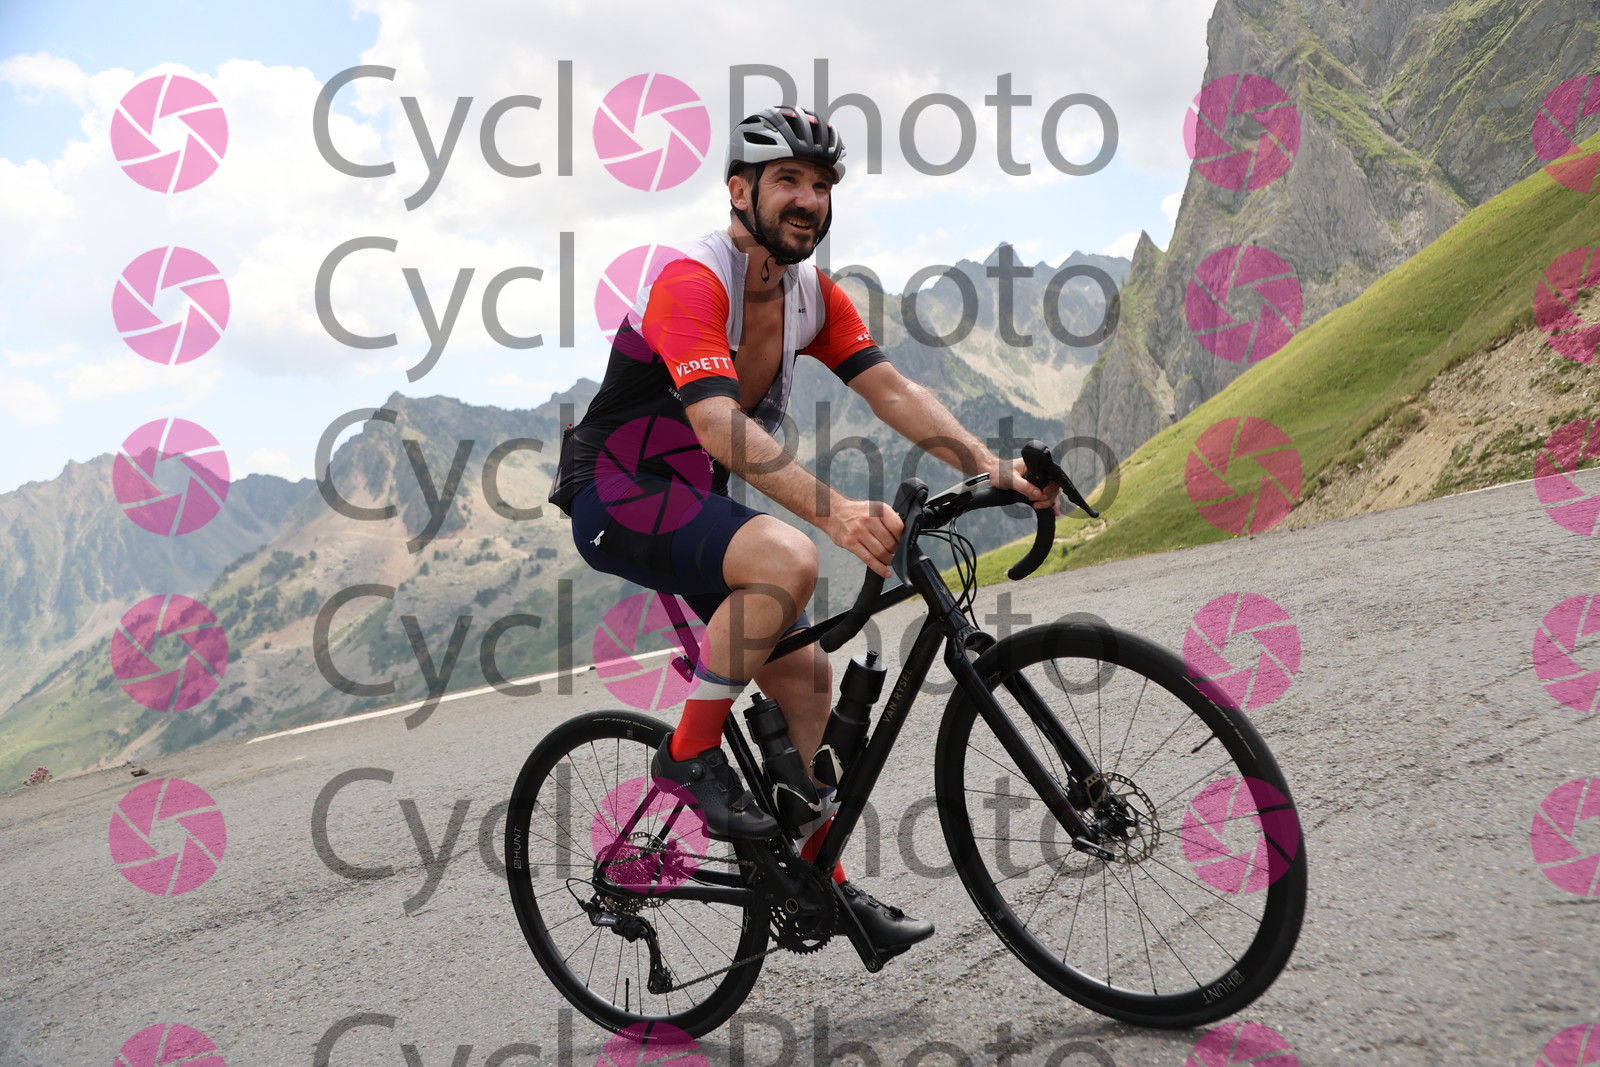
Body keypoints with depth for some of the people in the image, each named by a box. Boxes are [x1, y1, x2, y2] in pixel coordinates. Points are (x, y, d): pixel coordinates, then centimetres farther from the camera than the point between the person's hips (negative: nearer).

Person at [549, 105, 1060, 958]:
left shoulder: (813, 293, 2)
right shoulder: (691, 282, -23)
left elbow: (892, 390, -7)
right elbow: (721, 425, -37)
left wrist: (991, 465, -21)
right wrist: (834, 510, -49)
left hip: (698, 500, 8)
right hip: (617, 498, -8)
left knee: (805, 678, 5)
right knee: (787, 559, -34)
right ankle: (691, 751, -15)